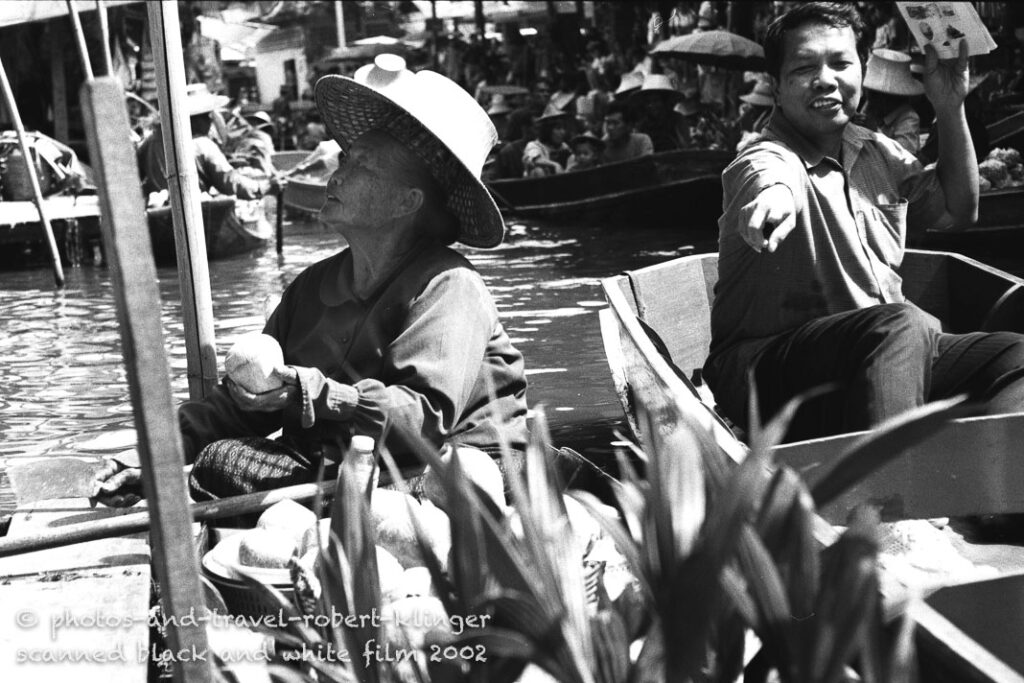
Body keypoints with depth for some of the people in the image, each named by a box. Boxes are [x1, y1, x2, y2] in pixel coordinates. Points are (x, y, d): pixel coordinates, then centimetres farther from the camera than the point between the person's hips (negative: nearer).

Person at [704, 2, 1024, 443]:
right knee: (904, 325, -34)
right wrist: (775, 196, -62)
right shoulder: (765, 160, -10)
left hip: (888, 354, 8)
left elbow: (958, 212, 27)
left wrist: (951, 111, 15)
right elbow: (768, 177, -36)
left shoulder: (876, 151, 15)